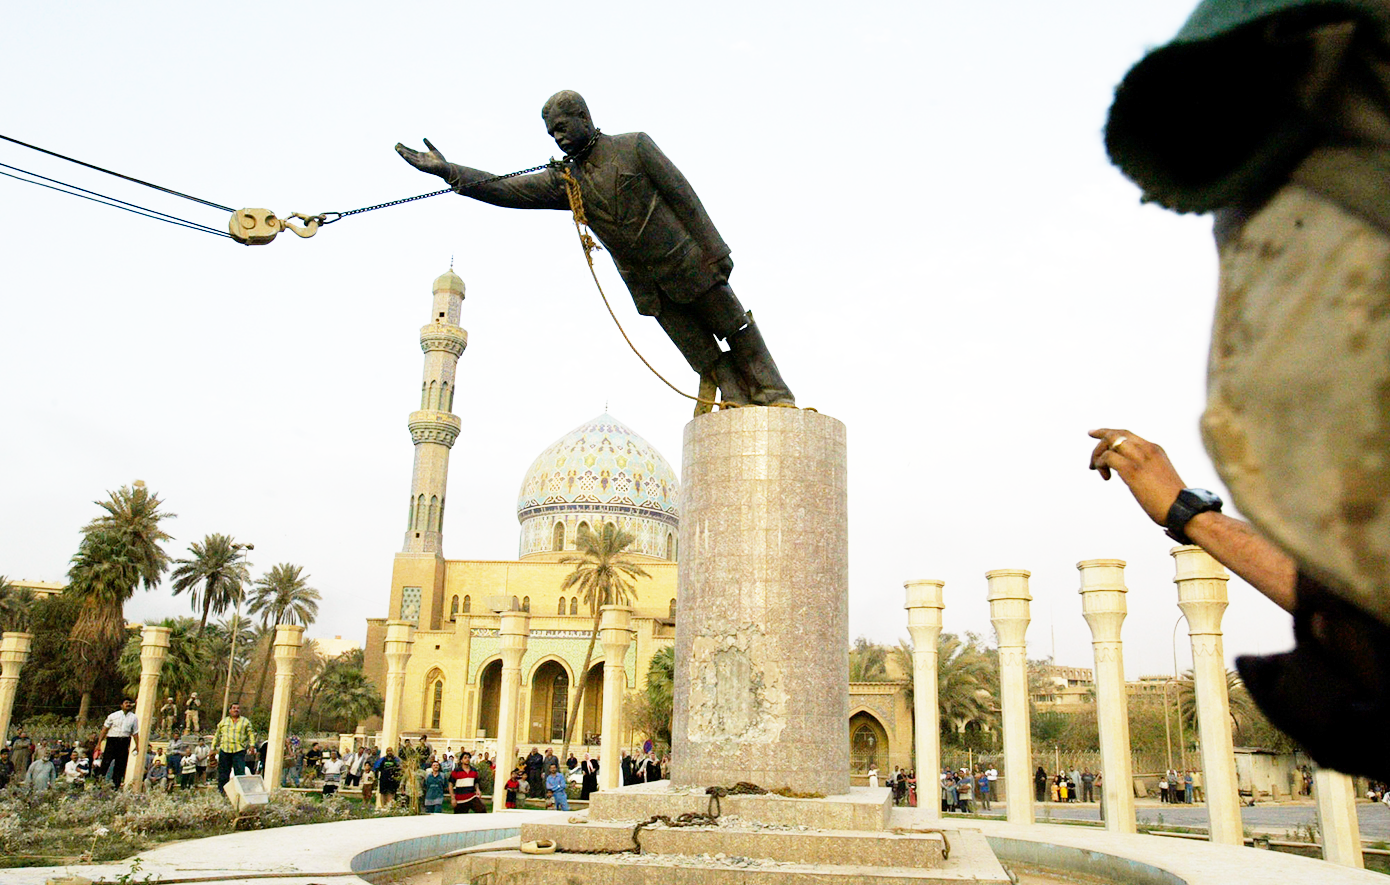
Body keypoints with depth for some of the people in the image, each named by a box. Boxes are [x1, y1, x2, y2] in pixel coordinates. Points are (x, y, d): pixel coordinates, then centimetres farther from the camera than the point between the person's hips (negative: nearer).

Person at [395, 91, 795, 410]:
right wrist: (449, 171, -12)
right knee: (707, 362, 4)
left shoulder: (634, 146, -6)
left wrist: (715, 250, -13)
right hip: (649, 289, 3)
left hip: (688, 263, -3)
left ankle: (776, 400, 19)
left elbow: (683, 195, -8)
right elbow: (507, 191, -2)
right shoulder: (565, 180, 5)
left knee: (738, 331, 6)